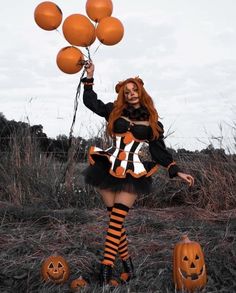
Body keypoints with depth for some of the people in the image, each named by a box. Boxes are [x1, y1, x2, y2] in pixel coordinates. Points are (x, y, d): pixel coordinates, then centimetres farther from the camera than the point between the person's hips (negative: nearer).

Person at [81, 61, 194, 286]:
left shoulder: (152, 121, 8)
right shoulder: (115, 111, 11)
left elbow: (160, 151, 9)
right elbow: (90, 101, 14)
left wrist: (177, 172, 2)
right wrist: (89, 77, 10)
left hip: (132, 174, -2)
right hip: (108, 168, 2)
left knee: (117, 219, -11)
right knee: (116, 218, -1)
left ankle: (106, 267, -10)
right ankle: (127, 263, 12)